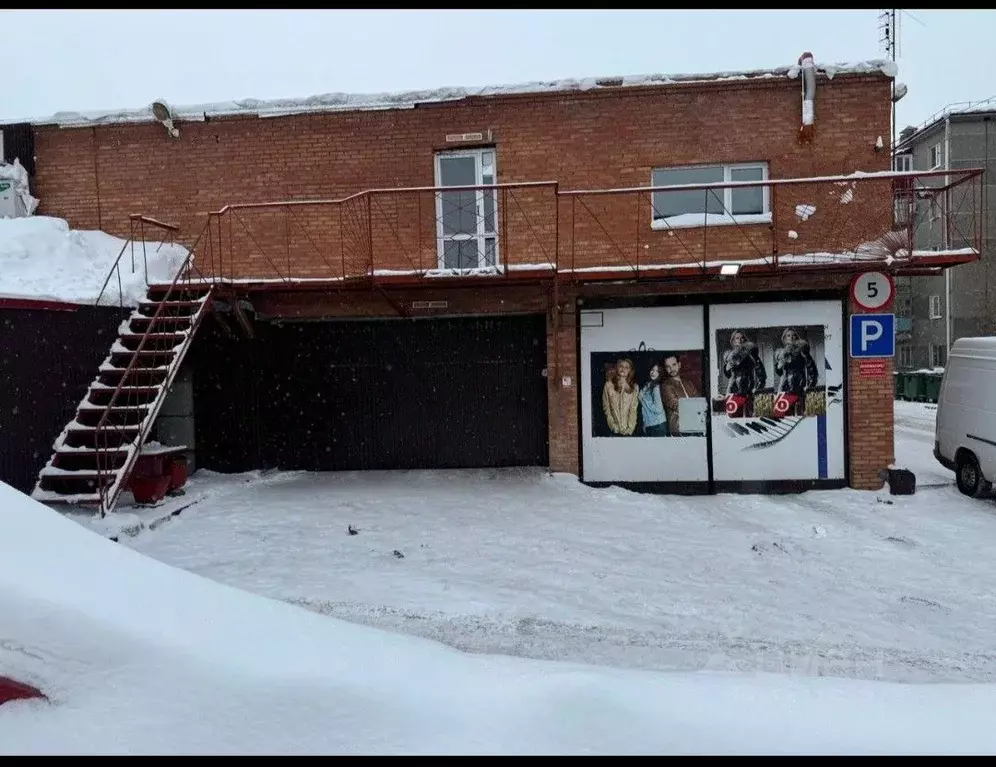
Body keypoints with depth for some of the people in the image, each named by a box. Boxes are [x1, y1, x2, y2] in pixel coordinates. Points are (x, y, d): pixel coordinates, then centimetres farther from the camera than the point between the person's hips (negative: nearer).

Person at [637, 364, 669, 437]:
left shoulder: (656, 387, -11)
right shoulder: (646, 386, 12)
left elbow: (658, 409, -17)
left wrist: (644, 400, -8)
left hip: (658, 425, -7)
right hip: (647, 425, 7)